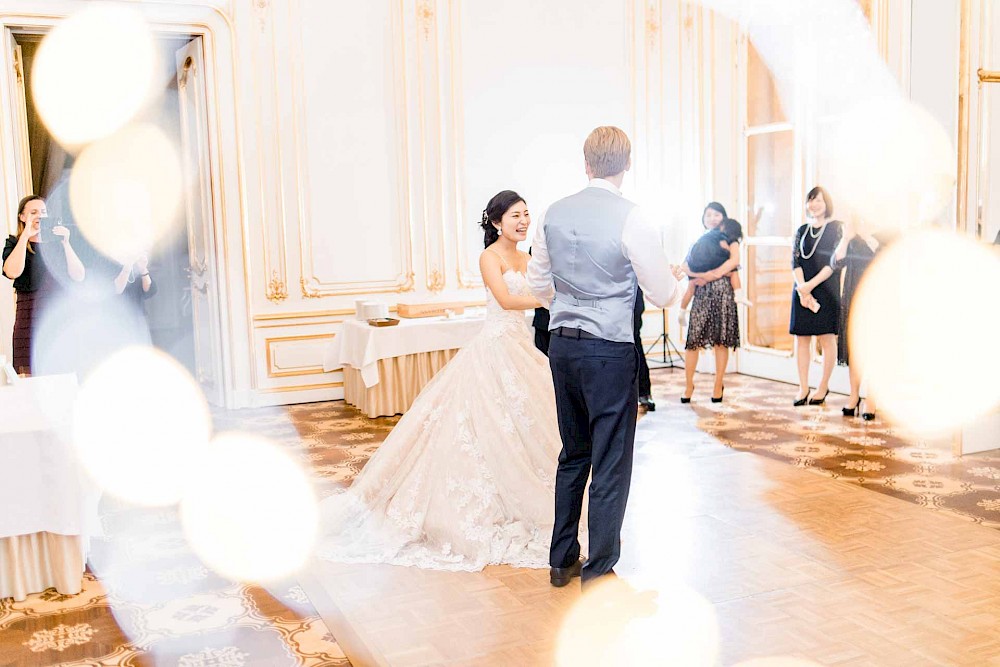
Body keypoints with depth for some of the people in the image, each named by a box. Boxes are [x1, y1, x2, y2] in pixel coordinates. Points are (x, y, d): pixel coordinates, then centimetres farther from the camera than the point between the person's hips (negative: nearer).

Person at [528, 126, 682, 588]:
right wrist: (677, 282, 16)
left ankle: (562, 560, 29)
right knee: (611, 466, 4)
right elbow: (663, 294, -7)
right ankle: (598, 574, 12)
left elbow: (538, 281, 13)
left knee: (573, 454, 19)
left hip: (562, 344, 6)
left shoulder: (555, 214, 3)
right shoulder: (630, 218, -13)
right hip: (610, 350, -6)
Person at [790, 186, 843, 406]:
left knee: (827, 338, -2)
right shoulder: (802, 230, 13)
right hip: (802, 290, 4)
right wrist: (802, 289, -11)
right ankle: (803, 388, 5)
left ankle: (823, 387, 7)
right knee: (801, 337, 1)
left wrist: (810, 285, -15)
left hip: (827, 290, -4)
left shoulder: (836, 228, 1)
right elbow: (795, 262, 4)